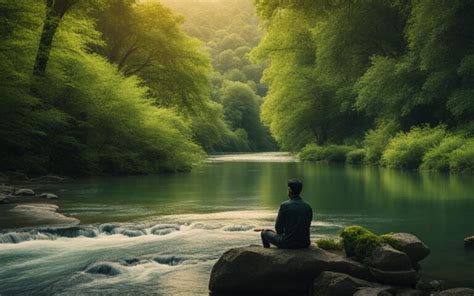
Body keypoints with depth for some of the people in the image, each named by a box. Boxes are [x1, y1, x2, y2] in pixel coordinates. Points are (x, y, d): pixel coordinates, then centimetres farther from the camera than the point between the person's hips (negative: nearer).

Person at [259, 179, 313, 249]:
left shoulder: (284, 206, -14)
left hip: (288, 243, -4)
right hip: (304, 244, 4)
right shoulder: (308, 207, -2)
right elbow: (307, 226, 9)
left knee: (265, 232, 20)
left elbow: (278, 228, -7)